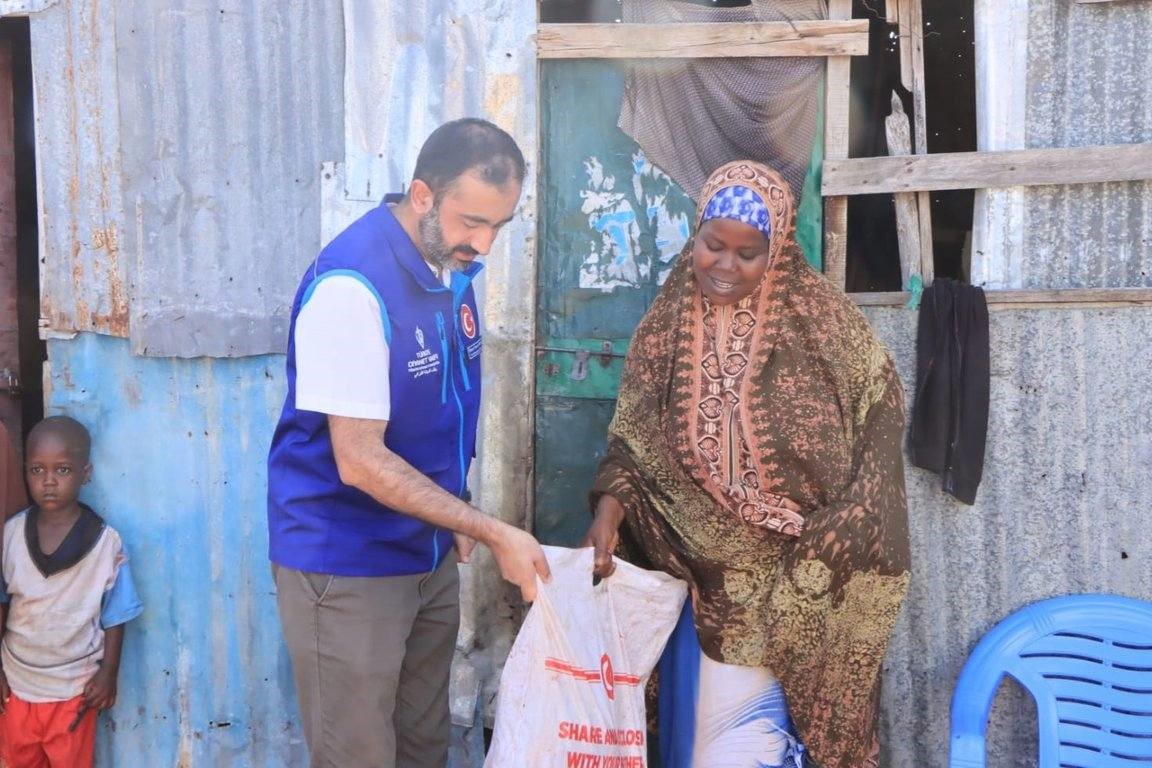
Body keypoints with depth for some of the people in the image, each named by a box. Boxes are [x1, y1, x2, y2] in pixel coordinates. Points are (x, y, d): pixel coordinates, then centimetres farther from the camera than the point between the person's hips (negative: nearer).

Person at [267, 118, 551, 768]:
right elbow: (361, 462, -25)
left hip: (429, 554, 7)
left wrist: (458, 520, 7)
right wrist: (494, 532, -23)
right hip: (346, 565, -7)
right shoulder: (351, 286, -23)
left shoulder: (455, 265, 2)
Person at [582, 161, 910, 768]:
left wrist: (837, 537, -8)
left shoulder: (821, 318, -7)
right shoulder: (666, 325, 1)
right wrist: (610, 508, -16)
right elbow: (632, 439, 3)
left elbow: (880, 412, -1)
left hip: (794, 575, -3)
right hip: (699, 570, 3)